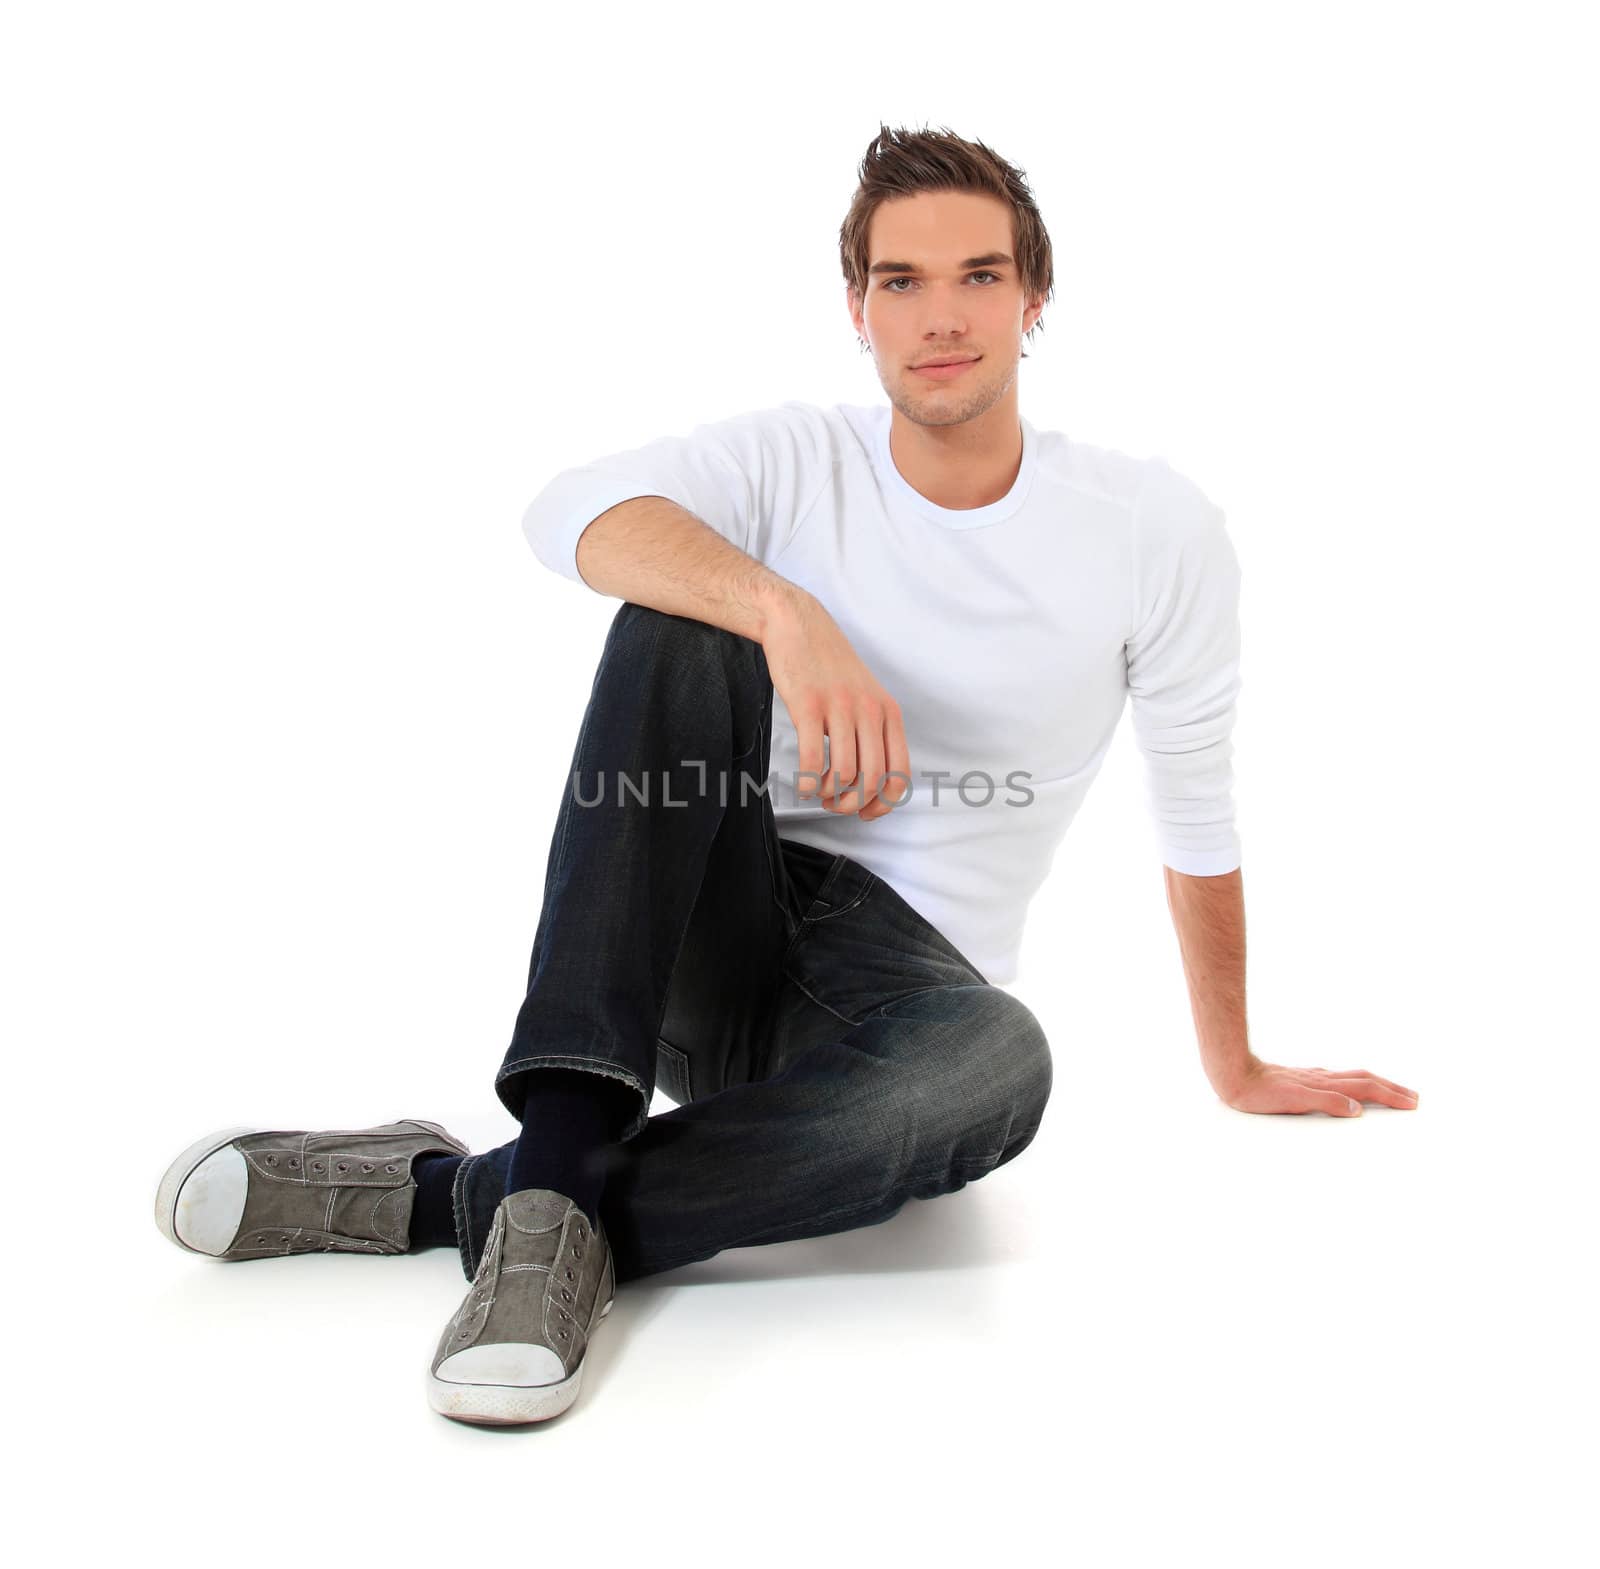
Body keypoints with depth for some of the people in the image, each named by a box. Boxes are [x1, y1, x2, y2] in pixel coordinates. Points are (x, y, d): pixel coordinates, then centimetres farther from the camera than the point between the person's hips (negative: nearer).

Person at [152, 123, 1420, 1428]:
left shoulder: (1155, 527, -2)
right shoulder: (792, 459, -1)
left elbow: (1199, 811, 6)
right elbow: (570, 510, -22)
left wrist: (1234, 1068, 14)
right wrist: (786, 611, -39)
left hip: (908, 971, 0)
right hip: (712, 947, 1)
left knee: (999, 1063, -37)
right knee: (682, 614, -25)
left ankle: (454, 1197, -28)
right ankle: (560, 1162, -35)